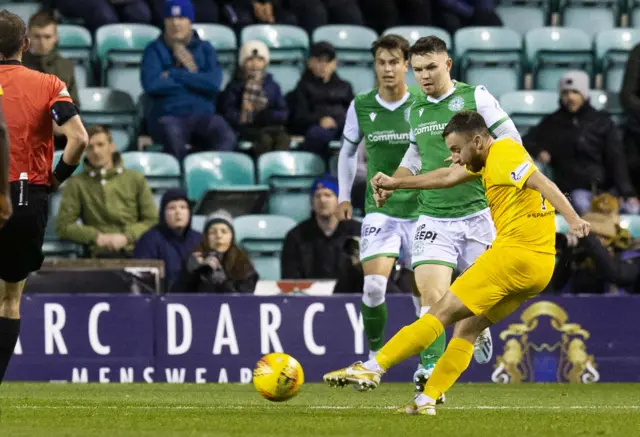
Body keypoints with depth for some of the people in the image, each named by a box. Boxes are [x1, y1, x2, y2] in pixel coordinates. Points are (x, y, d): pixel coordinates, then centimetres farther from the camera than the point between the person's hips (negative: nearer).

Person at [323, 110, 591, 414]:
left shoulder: (505, 154, -10)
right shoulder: (488, 160, 20)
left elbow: (542, 183, -23)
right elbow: (447, 177, 32)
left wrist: (573, 219, -37)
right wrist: (397, 183, 37)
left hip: (514, 253, -9)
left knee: (444, 312, -8)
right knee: (468, 328, 12)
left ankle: (373, 368, -8)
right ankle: (427, 400, 8)